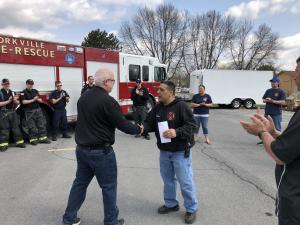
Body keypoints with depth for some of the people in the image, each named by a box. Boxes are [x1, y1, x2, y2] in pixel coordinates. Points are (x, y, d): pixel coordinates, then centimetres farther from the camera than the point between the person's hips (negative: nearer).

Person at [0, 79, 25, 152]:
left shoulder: (12, 92, 12)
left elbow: (17, 103, 13)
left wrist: (15, 101, -8)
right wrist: (8, 101, -18)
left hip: (13, 112, 4)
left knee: (16, 127, 7)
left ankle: (19, 142, 13)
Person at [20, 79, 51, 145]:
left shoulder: (35, 91, 13)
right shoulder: (23, 92, -1)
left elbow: (40, 100, 12)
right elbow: (24, 102, -12)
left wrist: (37, 99, -10)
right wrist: (33, 100, -13)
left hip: (38, 110, 4)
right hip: (29, 112, -4)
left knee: (42, 124, 1)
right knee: (32, 126, -1)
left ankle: (43, 138, 6)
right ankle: (33, 139, 8)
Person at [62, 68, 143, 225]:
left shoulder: (83, 97, 6)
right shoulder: (107, 100, -19)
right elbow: (122, 125, -16)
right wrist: (138, 129, 1)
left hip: (82, 149, 8)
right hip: (101, 151, -8)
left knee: (80, 182, 20)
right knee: (108, 187, 8)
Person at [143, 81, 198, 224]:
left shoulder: (181, 106, -17)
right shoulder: (157, 107, 3)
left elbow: (192, 125, -19)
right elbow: (150, 123, 4)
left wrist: (177, 132, -33)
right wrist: (143, 127, -17)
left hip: (180, 152, -6)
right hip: (164, 151, 7)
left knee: (185, 181, 5)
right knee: (168, 180, 19)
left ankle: (191, 209, 24)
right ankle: (171, 204, 39)